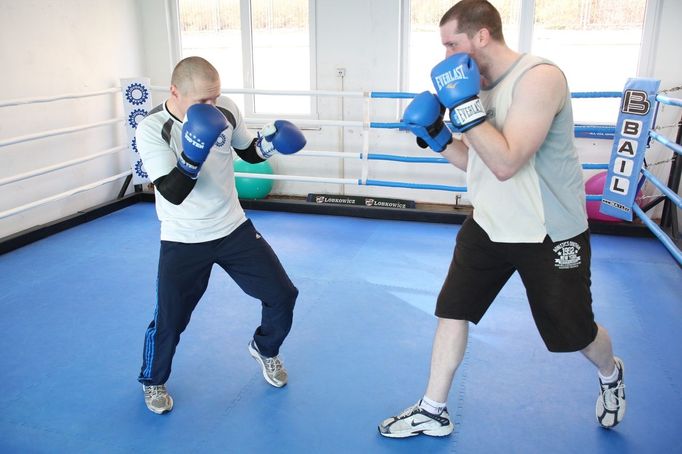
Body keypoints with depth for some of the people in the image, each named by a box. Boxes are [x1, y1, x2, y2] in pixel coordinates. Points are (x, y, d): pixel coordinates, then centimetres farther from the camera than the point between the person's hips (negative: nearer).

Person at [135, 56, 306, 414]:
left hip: (234, 230, 4)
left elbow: (248, 152, 9)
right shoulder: (151, 129, -19)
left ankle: (265, 350, 36)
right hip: (183, 242, -4)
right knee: (168, 322, 1)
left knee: (283, 295, 4)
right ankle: (153, 381, 34)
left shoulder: (225, 110, -7)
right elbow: (172, 193, -27)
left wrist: (269, 141, -12)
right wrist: (194, 153, -42)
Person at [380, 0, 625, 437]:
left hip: (549, 234, -7)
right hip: (490, 226, 7)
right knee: (452, 311, 6)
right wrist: (436, 135, -4)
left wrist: (465, 106, -31)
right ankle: (432, 412, 22)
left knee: (574, 332, 13)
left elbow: (506, 163, -30)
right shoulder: (480, 85, 3)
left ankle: (611, 375, 49)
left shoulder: (539, 77, -22)